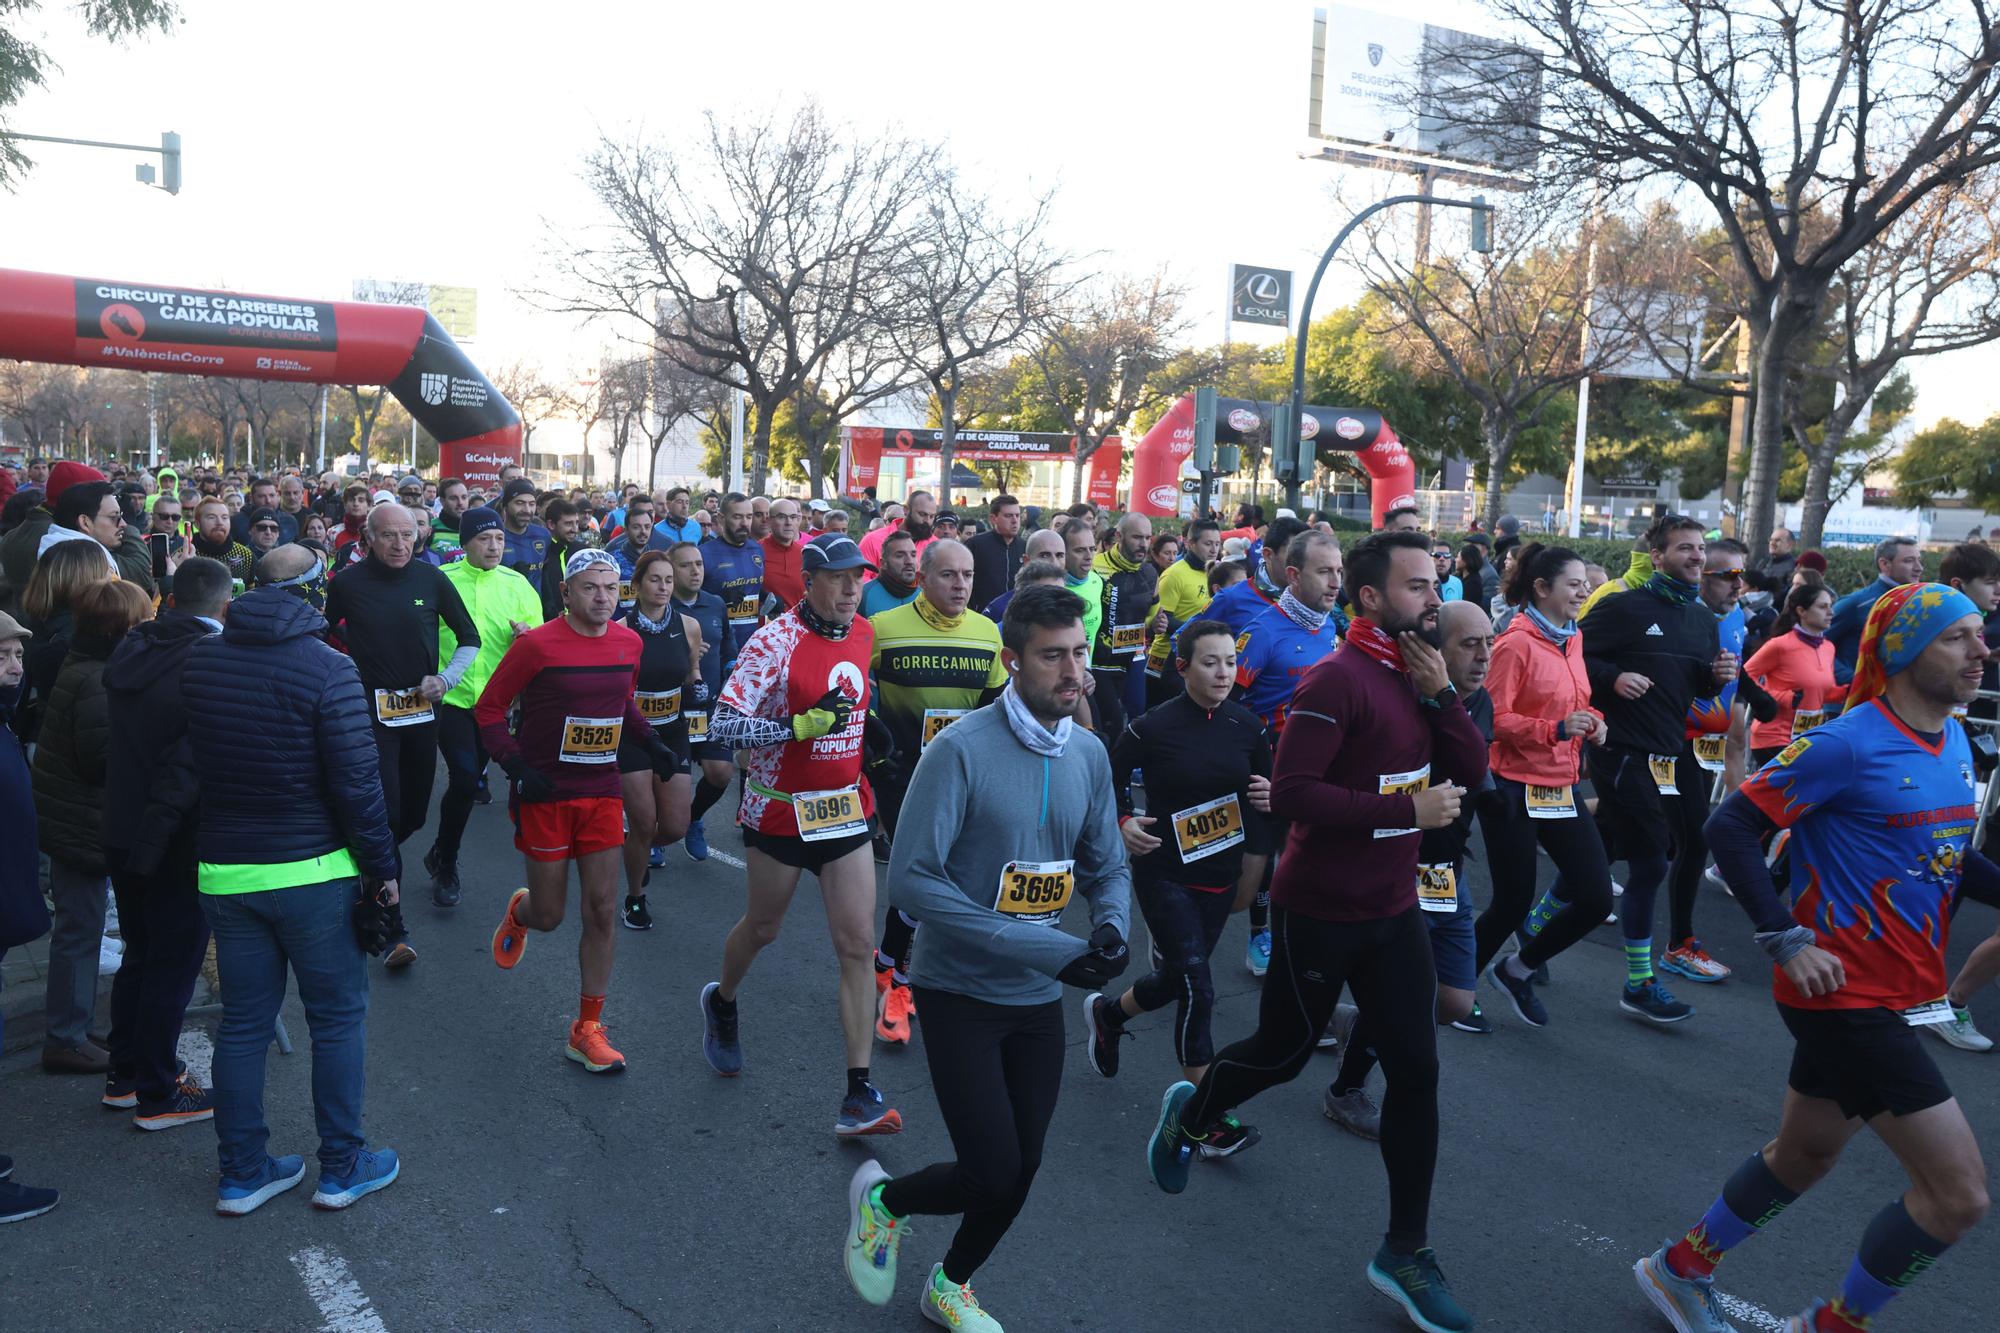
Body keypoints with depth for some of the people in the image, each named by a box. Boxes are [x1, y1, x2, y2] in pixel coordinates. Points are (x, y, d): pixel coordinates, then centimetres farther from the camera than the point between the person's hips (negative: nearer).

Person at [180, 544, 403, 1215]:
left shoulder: (196, 661, 2)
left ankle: (241, 1173, 23)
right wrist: (382, 868, -7)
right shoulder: (326, 667, -16)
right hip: (312, 874, -5)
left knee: (242, 1022, 14)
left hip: (223, 873, 5)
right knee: (338, 1018, 9)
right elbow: (357, 782, -17)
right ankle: (341, 1167, 18)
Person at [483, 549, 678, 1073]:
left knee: (602, 912, 1)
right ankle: (518, 913, 45)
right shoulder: (537, 645, -14)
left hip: (603, 794, 4)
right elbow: (488, 708, -7)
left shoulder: (628, 643, 2)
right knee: (549, 915, 5)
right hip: (546, 795, -4)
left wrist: (651, 741, 4)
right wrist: (516, 766, -17)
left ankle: (587, 1030, 13)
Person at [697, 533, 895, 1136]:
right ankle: (722, 1002, 51)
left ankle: (858, 1093, 1)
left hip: (847, 809, 4)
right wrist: (805, 725, -30)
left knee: (858, 944, -3)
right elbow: (723, 725, -23)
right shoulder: (775, 643, -18)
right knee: (762, 927, 16)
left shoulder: (865, 634, 2)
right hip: (781, 810, -4)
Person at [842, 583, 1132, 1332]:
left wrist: (1111, 926, -14)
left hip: (1039, 1000, 6)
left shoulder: (1088, 756, -1)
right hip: (962, 993, -5)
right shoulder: (962, 749, -19)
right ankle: (881, 1198, 25)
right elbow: (912, 881, -23)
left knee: (1020, 1171, 14)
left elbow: (1107, 866, 10)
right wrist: (1044, 949, -25)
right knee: (993, 1176, -8)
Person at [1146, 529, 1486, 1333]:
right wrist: (1408, 810, -24)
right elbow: (1291, 792, -28)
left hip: (1394, 908, 7)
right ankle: (1189, 1114, 42)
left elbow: (1472, 773, 1)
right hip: (1319, 911, -7)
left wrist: (1440, 692, -13)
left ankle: (1405, 1252, 20)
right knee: (1283, 1053, 11)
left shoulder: (1417, 675, 6)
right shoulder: (1338, 681, -20)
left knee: (1416, 1072, 6)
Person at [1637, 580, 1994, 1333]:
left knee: (1804, 1156, 21)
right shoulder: (1848, 744, -18)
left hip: (1902, 991, 9)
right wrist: (1787, 940, -21)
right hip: (1846, 992, -9)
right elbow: (1731, 829, -17)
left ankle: (1681, 1270, 40)